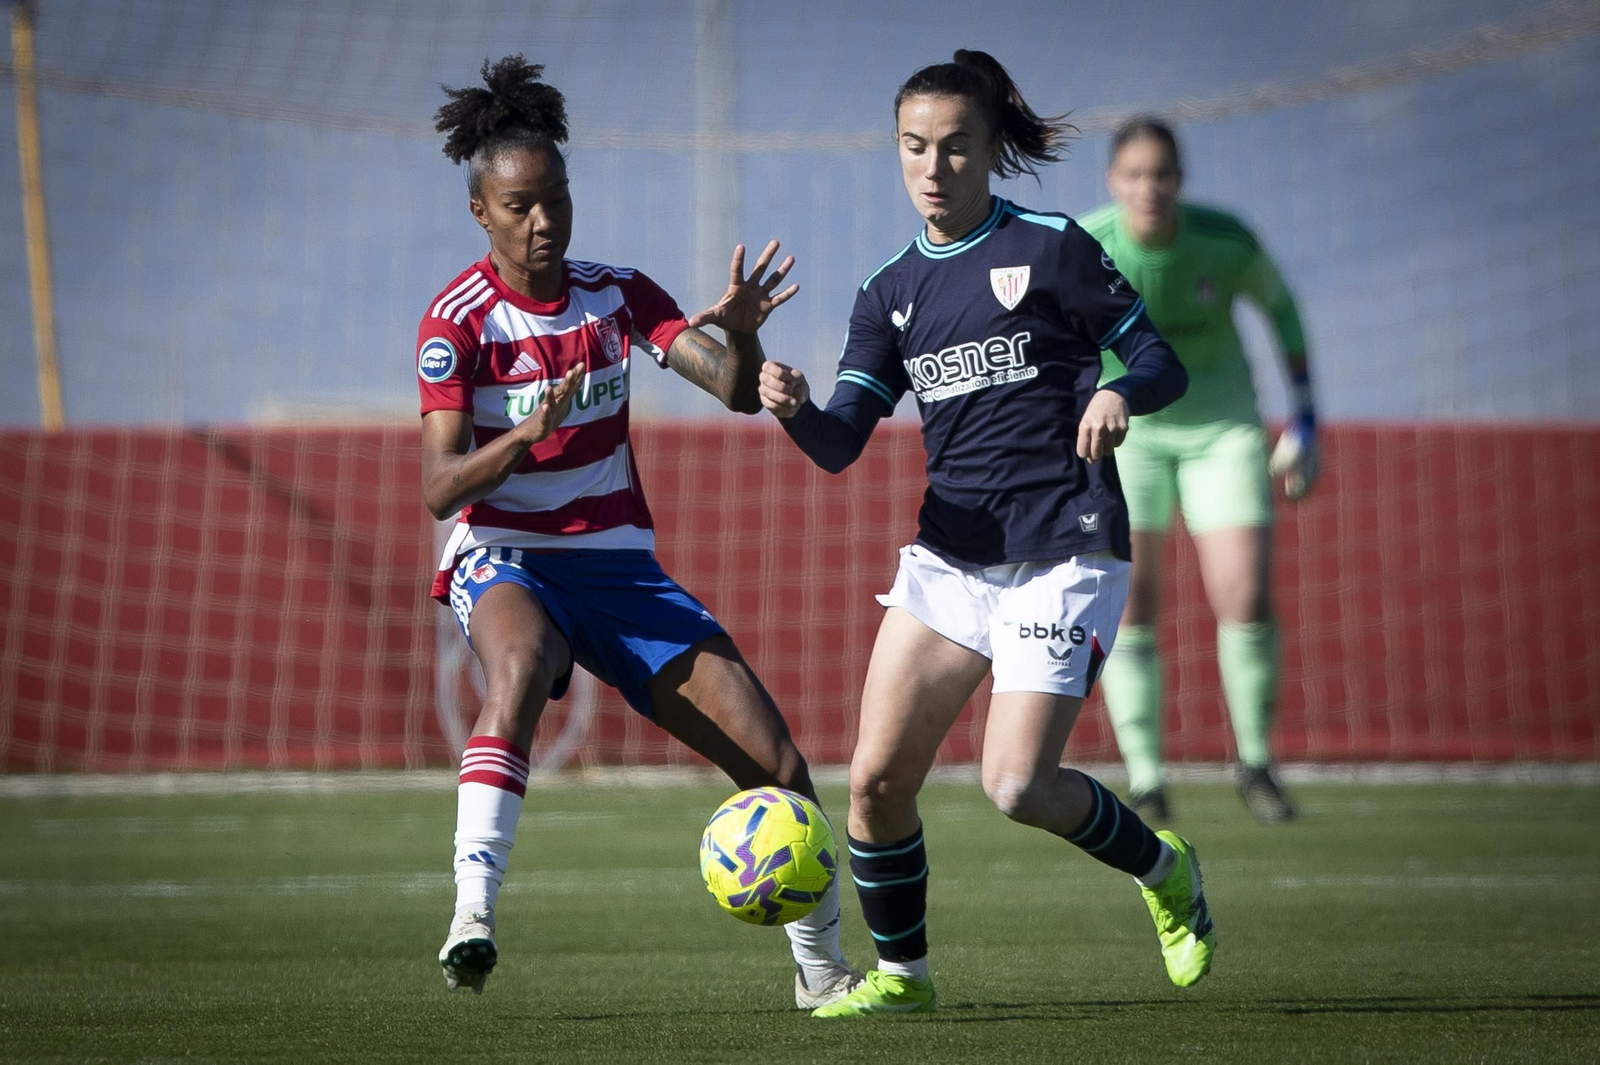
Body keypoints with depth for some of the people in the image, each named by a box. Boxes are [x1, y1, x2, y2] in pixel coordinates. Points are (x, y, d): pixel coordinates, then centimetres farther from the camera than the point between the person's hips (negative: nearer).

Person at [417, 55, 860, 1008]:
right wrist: (525, 434, -34)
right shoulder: (459, 320, -9)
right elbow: (440, 489, -16)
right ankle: (473, 912, -44)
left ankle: (824, 969, 13)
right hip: (505, 559, -4)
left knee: (776, 760, -7)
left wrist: (742, 333, -31)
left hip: (620, 566, 4)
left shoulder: (618, 295, 1)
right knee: (523, 664, -42)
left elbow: (737, 393, -8)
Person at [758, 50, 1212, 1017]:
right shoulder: (890, 292, 10)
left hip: (1064, 555, -5)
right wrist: (795, 406, -19)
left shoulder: (1051, 248, -3)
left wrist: (1118, 393, -23)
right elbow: (841, 443, 3)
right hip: (950, 557, 5)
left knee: (1017, 787, -15)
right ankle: (901, 973, 16)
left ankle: (1163, 871, 13)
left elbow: (1163, 363, -1)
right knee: (877, 775, -4)